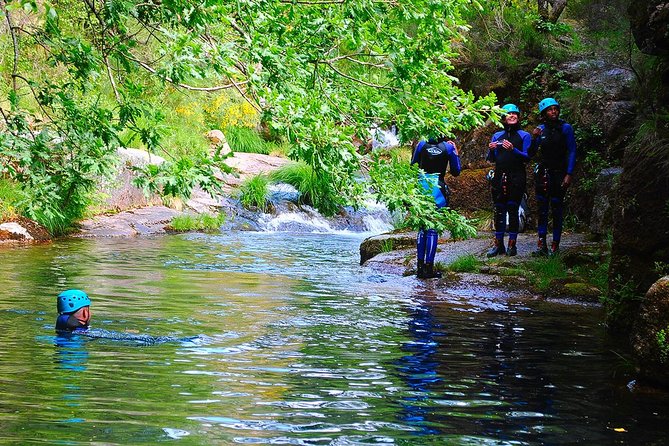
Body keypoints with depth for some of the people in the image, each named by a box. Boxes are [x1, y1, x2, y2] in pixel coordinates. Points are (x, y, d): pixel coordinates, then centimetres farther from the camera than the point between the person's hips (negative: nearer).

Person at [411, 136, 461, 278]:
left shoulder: (421, 145, 1)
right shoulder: (449, 147, -2)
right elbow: (455, 172, 7)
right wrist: (456, 153, 16)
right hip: (437, 190, -3)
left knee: (422, 229, 13)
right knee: (432, 230, 0)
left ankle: (420, 267, 13)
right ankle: (428, 268, -2)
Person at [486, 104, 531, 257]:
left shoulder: (524, 136, 6)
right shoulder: (497, 136, 16)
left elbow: (527, 157, -5)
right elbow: (491, 160, 14)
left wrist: (513, 149, -19)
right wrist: (491, 150, -7)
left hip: (516, 178, -3)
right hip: (499, 177, 3)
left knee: (512, 210, -5)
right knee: (499, 210, 2)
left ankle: (512, 245, -1)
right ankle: (498, 244, 7)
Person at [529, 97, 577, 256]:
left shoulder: (565, 128, -3)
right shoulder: (541, 129, 7)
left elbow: (572, 152, -5)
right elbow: (531, 153, 8)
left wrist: (568, 174, -12)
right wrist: (534, 138, -10)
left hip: (559, 174, -3)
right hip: (542, 173, 3)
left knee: (556, 210, -2)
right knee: (542, 209, 0)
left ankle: (555, 246, 3)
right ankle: (541, 244, 1)